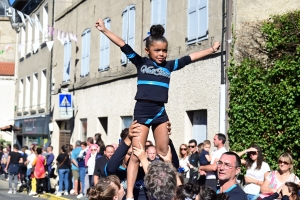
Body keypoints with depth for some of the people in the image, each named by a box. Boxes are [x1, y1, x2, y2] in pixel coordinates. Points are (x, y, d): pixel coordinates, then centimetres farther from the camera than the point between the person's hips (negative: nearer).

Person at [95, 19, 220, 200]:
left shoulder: (169, 66, 10)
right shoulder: (141, 63, 3)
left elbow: (191, 57, 15)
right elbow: (123, 45, -2)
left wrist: (211, 50, 18)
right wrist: (104, 30, -6)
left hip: (160, 112, 4)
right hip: (142, 112, -4)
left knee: (164, 153, 6)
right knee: (136, 155, -5)